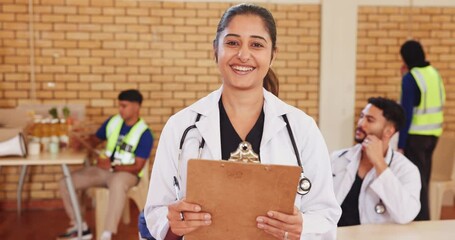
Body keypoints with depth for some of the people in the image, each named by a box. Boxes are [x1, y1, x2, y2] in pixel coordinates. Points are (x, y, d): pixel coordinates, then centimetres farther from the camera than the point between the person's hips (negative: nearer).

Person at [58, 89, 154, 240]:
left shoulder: (144, 134, -13)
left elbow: (137, 167, -16)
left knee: (117, 183, -43)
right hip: (104, 169, 6)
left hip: (127, 173, -6)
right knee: (66, 182, -7)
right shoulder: (113, 121, 3)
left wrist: (112, 166, -26)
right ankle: (80, 227, 6)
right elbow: (95, 140, 13)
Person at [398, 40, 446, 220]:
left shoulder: (410, 78, -14)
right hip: (433, 132, 8)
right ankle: (423, 216, 26)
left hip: (416, 135, -7)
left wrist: (401, 144, -15)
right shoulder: (434, 73, 7)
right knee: (424, 178, 16)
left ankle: (422, 220, 3)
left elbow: (407, 112, -18)